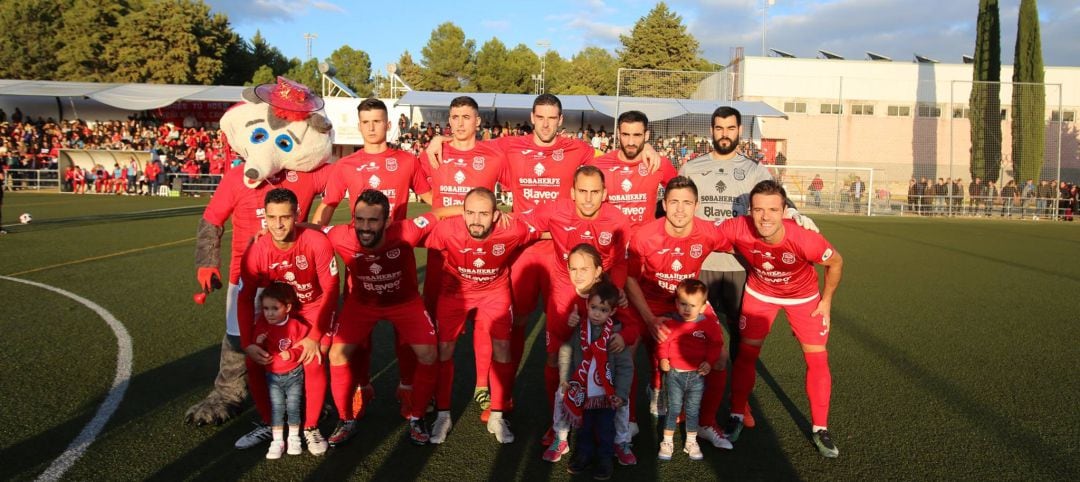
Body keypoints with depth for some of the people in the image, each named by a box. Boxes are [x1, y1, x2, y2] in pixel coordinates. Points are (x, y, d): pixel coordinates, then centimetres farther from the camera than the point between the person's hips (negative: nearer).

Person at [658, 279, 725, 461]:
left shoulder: (709, 325, -5)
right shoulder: (670, 324, -7)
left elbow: (716, 345, 2)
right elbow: (663, 343, 1)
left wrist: (709, 362, -10)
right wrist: (663, 359, -14)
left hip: (697, 375, 1)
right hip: (674, 374, -1)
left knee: (693, 410, 12)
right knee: (673, 408, 5)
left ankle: (691, 442, 28)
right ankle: (667, 442, 18)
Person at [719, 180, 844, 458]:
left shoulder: (804, 239, -38)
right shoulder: (738, 230, -36)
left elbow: (835, 263, -16)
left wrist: (826, 301, -9)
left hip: (804, 296, -1)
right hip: (760, 293, 1)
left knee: (817, 359, -1)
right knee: (746, 353, 1)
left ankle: (820, 429, 17)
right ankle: (737, 417, 21)